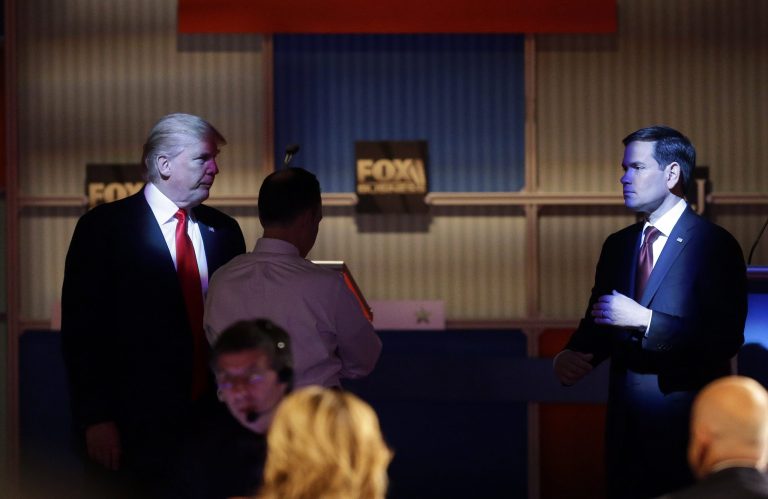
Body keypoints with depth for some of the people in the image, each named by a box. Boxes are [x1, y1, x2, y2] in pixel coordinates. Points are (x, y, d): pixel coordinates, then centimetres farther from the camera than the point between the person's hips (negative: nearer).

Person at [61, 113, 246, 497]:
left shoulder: (224, 231, 11)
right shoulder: (102, 228, -3)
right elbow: (81, 330, -7)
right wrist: (95, 420, -12)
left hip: (213, 419, 4)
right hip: (135, 429, -4)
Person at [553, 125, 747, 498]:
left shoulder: (715, 245, -9)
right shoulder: (617, 245, 12)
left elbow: (727, 337, -17)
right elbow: (598, 324, 14)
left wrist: (645, 320, -23)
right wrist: (568, 358, -8)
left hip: (687, 424, -6)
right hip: (626, 422, 6)